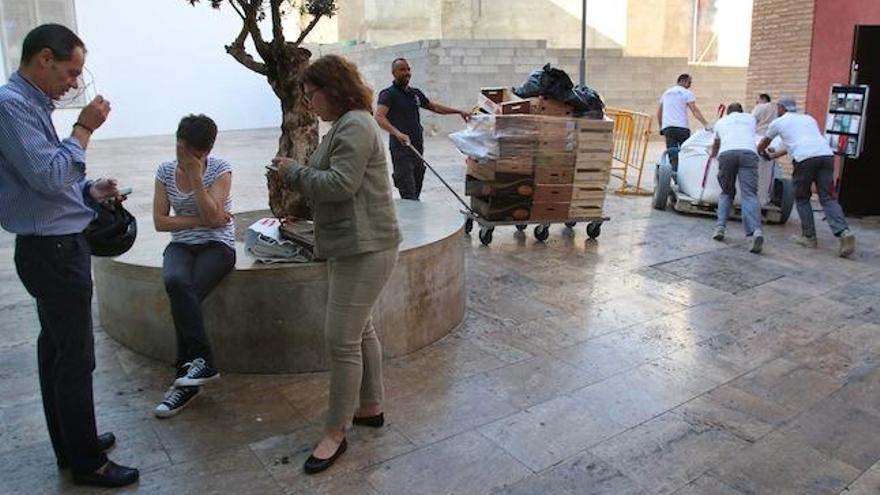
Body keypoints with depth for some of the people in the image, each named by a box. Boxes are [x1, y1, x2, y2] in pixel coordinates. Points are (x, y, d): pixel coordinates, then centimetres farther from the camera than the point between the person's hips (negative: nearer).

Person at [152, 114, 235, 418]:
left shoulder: (220, 169, -6)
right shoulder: (166, 171, 5)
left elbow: (212, 217, -17)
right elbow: (160, 221, 0)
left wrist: (195, 177, -19)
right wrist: (200, 220, -10)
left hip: (217, 246, -3)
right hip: (181, 246, 3)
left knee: (184, 295, -29)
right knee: (175, 282, -31)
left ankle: (185, 377, -19)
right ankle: (203, 362, -24)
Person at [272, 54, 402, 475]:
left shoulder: (354, 125, -14)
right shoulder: (347, 124, 18)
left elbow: (340, 183, -22)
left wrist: (293, 172, -9)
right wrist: (296, 175, 2)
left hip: (363, 248, -11)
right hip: (353, 246, 11)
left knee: (342, 340, -6)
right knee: (360, 330, 19)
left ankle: (335, 432, 6)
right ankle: (371, 407, 33)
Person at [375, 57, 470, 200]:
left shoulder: (415, 93, 16)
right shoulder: (388, 94, -6)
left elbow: (434, 107, 28)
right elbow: (379, 116, -20)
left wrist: (459, 111, 22)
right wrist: (397, 133, -36)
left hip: (418, 148, 7)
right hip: (401, 149, -7)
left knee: (416, 192, 11)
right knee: (409, 196, -14)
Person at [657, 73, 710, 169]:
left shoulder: (666, 93, 19)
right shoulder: (686, 93, 2)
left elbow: (659, 113, 21)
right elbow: (695, 111, -10)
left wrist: (661, 127, 28)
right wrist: (706, 124, -15)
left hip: (667, 127, 4)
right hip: (682, 127, -4)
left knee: (672, 155, 0)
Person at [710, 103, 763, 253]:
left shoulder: (720, 122, 33)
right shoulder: (750, 118, 34)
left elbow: (716, 144, 50)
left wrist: (713, 155, 72)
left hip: (726, 154, 0)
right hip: (748, 153, 0)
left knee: (726, 193, 17)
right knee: (749, 195, -10)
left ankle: (720, 227, 0)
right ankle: (756, 230, -32)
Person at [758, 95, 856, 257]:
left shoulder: (778, 122, 19)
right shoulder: (809, 118, 33)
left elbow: (763, 144, 36)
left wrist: (762, 152, 61)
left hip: (804, 158, -4)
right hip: (826, 154, 4)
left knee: (802, 199, 13)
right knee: (827, 198, 5)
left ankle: (809, 237, 13)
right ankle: (844, 231, -15)